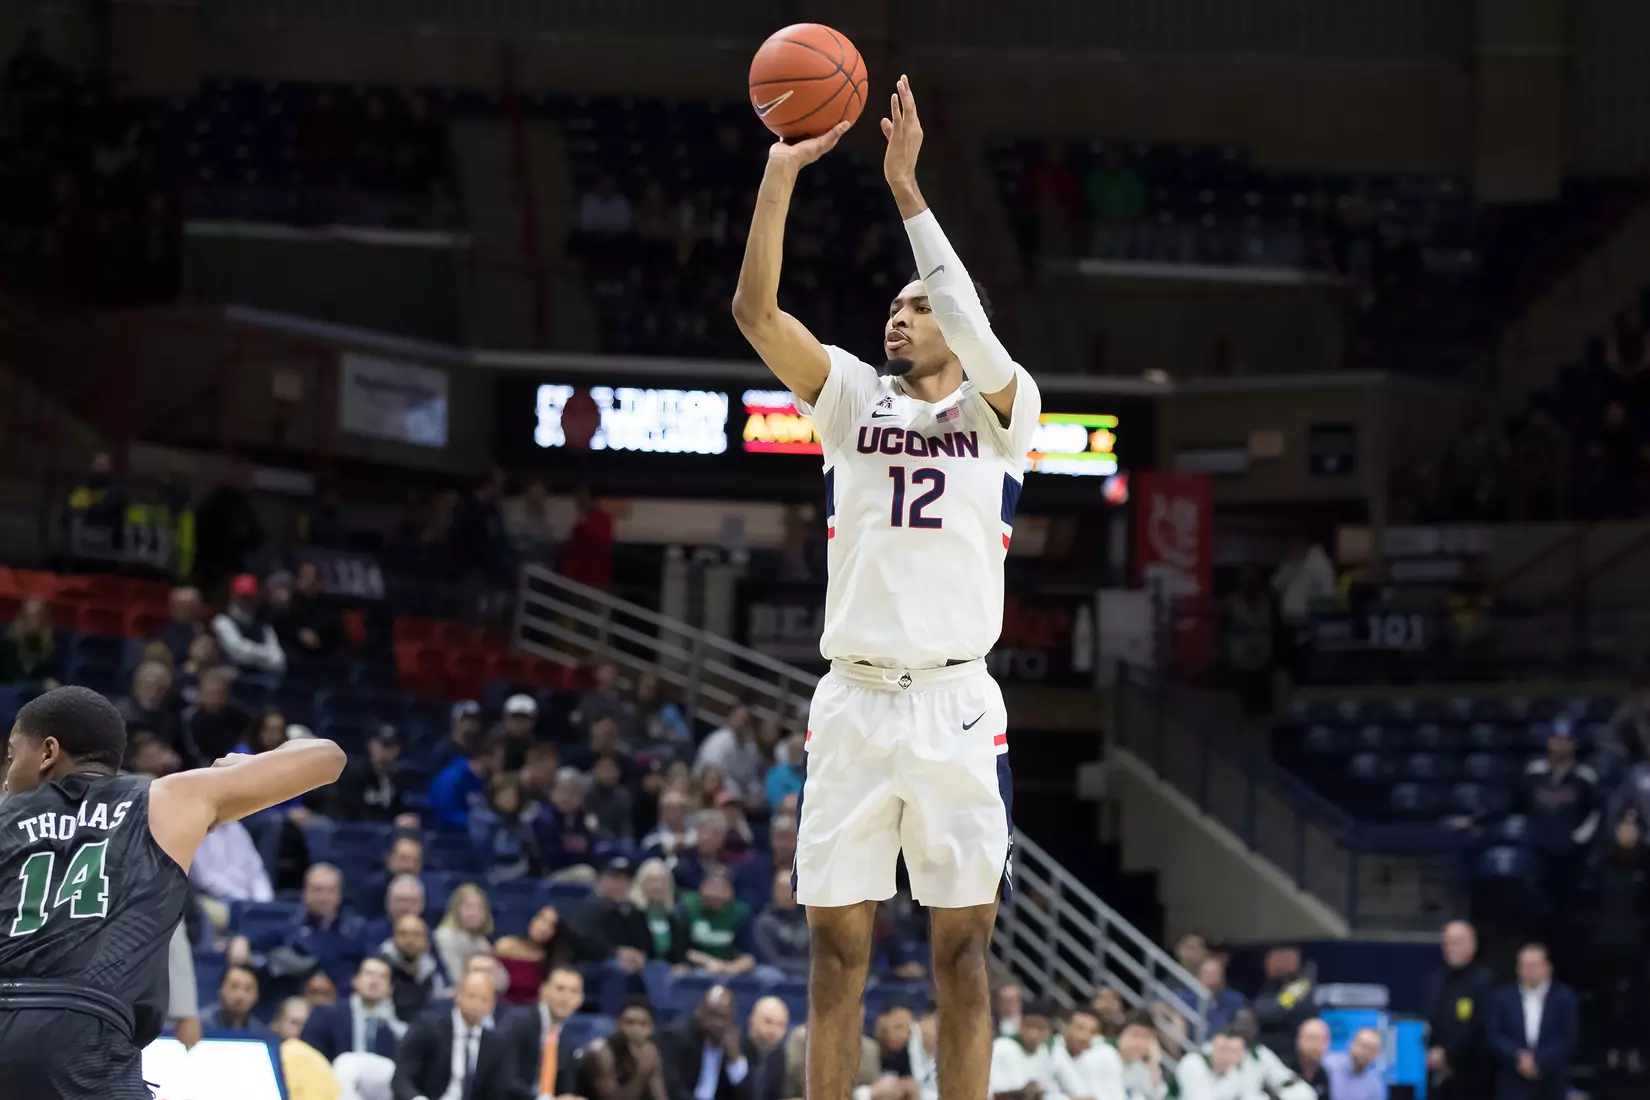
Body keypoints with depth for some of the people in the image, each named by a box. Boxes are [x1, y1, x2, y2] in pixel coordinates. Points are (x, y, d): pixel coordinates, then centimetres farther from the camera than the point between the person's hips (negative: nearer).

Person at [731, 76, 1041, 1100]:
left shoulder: (1003, 411, 6)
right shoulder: (854, 397, 12)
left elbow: (975, 330, -15)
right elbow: (756, 311, -1)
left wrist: (906, 187, -16)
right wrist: (782, 175, -10)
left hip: (957, 707, -2)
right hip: (854, 701, 2)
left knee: (963, 943, 0)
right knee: (839, 939, 2)